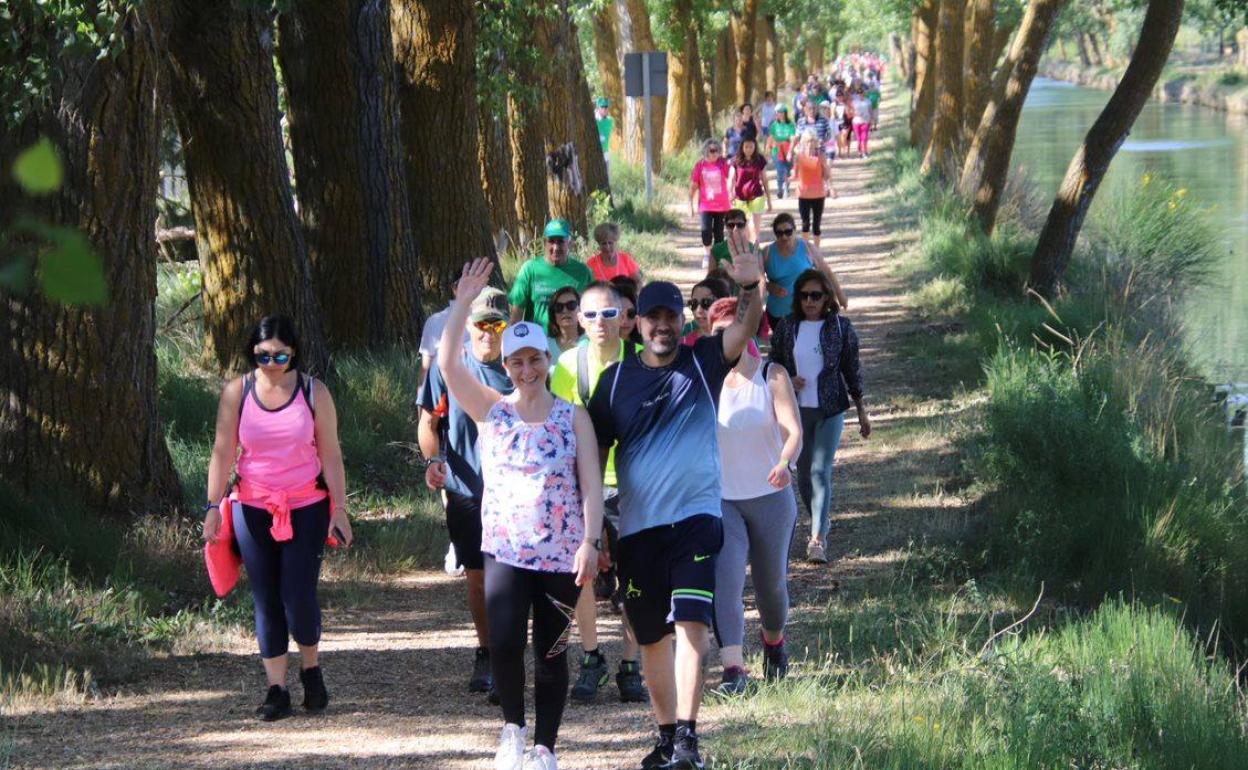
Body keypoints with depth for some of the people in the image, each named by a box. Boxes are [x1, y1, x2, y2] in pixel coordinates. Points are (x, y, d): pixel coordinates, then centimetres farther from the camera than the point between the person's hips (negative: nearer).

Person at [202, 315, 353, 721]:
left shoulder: (314, 392, -1)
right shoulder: (237, 393, 0)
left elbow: (330, 455, 1)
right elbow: (223, 452, 1)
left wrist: (339, 510, -1)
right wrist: (213, 506, -3)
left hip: (306, 508, -1)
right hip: (253, 509, 1)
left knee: (299, 596, -8)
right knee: (266, 600, 2)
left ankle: (311, 670, 18)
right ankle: (276, 689, 7)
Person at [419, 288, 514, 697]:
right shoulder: (449, 367, 0)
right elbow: (428, 421, 4)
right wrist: (432, 459, -13)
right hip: (464, 491, 1)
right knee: (477, 577, 11)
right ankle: (486, 655, 25)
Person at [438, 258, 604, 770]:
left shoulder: (572, 417, 3)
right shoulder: (491, 410, 6)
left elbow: (591, 485, -1)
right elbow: (448, 363, -7)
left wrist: (590, 542, -12)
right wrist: (463, 304, -12)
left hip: (561, 554, 0)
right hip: (504, 550, 0)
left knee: (551, 652, 4)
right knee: (504, 644, -16)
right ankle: (513, 728, 7)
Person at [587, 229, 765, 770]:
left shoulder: (704, 361, 2)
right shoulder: (617, 378, 6)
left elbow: (745, 328, -15)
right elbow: (593, 451, 9)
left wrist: (751, 288, -35)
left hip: (695, 516, -3)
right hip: (637, 526, 3)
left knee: (690, 623, -16)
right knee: (651, 636, 9)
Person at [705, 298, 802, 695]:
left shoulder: (772, 376, -5)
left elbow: (793, 431, -16)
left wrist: (785, 462, -36)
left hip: (770, 497, 0)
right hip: (720, 498, 0)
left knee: (771, 581, 13)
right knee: (724, 579, -19)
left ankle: (774, 641, 44)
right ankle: (733, 667, -25)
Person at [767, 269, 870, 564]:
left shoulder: (840, 327, -3)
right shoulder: (786, 327, 2)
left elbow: (852, 370, 4)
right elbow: (774, 363, 11)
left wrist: (862, 410, 7)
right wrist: (787, 381, -11)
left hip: (830, 410, -3)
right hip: (796, 409, 3)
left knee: (820, 471, -12)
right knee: (803, 473, 10)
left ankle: (818, 539, -16)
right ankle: (820, 521, 32)